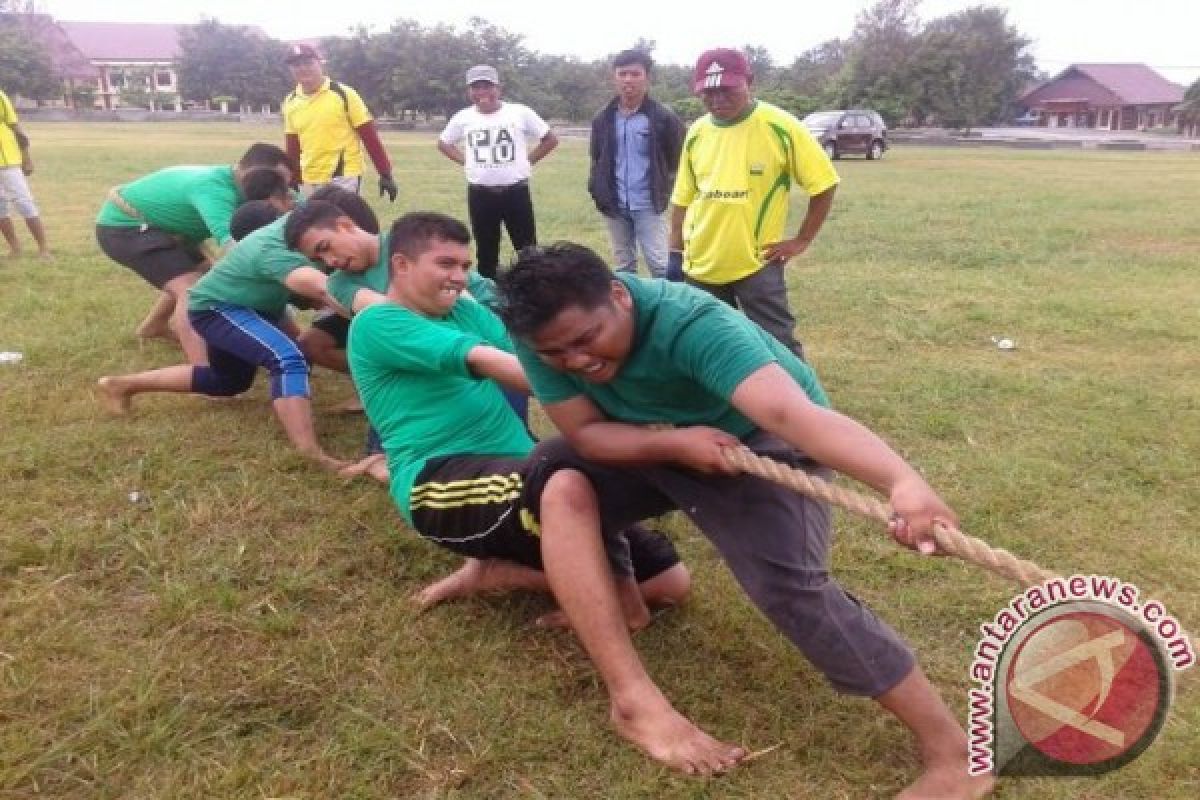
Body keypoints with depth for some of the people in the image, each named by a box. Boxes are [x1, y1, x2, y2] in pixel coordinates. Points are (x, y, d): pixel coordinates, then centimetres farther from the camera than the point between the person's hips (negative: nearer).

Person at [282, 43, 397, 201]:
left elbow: (369, 136, -6)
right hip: (310, 182, 5)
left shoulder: (343, 94, -7)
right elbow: (293, 147, 16)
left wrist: (385, 174, -10)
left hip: (344, 177, -5)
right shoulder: (290, 103, 7)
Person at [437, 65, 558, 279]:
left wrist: (527, 160, -2)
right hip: (480, 194, 2)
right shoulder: (463, 117, 2)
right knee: (486, 252, 10)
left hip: (516, 191, -2)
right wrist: (467, 162, 6)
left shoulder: (520, 112, -4)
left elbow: (550, 140, 5)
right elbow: (444, 143, 19)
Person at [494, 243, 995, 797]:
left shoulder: (691, 324, -38)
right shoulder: (541, 334, -21)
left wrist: (903, 483, -69)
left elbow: (789, 410, -53)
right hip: (652, 446, 6)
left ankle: (951, 752, -17)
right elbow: (584, 434, -19)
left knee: (787, 582, -30)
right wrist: (673, 443, -36)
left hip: (760, 444, -5)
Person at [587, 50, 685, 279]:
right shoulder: (603, 119, 5)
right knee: (622, 266, 15)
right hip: (616, 206, 4)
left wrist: (667, 189, -6)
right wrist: (596, 189, 7)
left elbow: (679, 159, -2)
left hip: (649, 205, -4)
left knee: (660, 265, -3)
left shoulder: (663, 117, -7)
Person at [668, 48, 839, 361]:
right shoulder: (696, 132, 5)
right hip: (700, 266, 5)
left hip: (757, 263, -5)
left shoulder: (780, 127, -10)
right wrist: (675, 253, 12)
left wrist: (801, 241, -5)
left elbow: (823, 184, -4)